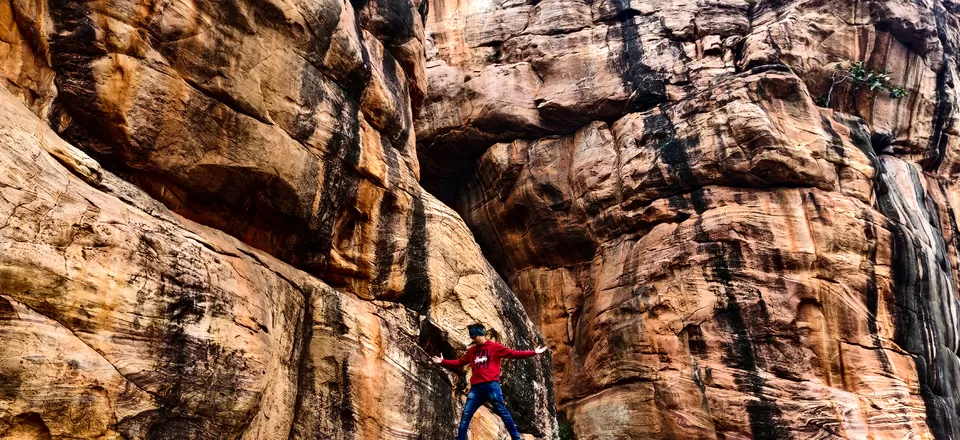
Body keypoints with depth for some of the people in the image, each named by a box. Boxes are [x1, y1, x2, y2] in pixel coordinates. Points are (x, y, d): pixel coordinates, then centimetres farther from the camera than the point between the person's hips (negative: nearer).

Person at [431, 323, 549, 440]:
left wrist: (534, 352, -2)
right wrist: (443, 361, 11)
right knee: (465, 415, 1)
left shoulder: (495, 346, 4)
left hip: (491, 385, -4)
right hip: (476, 387, 4)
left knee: (503, 412, -1)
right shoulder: (471, 350, 17)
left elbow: (513, 353, 3)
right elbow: (458, 363, 21)